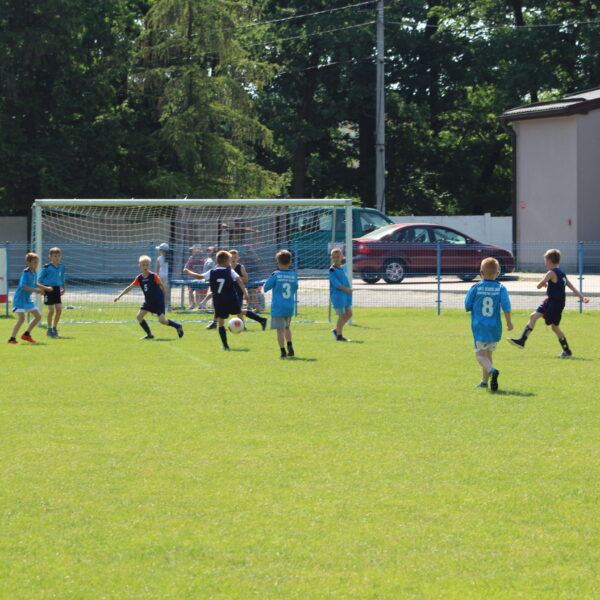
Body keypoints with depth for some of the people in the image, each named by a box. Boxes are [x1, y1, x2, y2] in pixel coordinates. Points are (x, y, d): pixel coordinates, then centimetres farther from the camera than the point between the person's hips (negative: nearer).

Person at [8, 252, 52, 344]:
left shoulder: (34, 273, 9)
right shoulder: (25, 272, -17)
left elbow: (35, 284, 25)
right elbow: (23, 286, -27)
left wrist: (46, 288, 20)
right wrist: (34, 290, -31)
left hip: (27, 299, 9)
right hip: (20, 298, -9)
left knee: (38, 316, 10)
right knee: (21, 318, -18)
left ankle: (26, 334, 21)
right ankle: (12, 339, -13)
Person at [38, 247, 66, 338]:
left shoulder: (61, 267, 7)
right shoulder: (47, 267, -8)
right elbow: (40, 279, -2)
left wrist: (64, 288, 8)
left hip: (57, 288, 5)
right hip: (49, 288, -5)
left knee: (59, 309, -1)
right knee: (51, 310, -5)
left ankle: (54, 328, 15)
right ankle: (49, 329, 8)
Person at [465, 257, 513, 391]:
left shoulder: (475, 288, -4)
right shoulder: (501, 289, -2)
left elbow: (468, 306, 1)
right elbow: (506, 306, -9)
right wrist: (509, 323, 2)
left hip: (479, 327, -3)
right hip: (495, 327, 3)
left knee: (480, 354, -7)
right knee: (488, 353, 19)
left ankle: (492, 370, -35)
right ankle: (485, 381, 23)